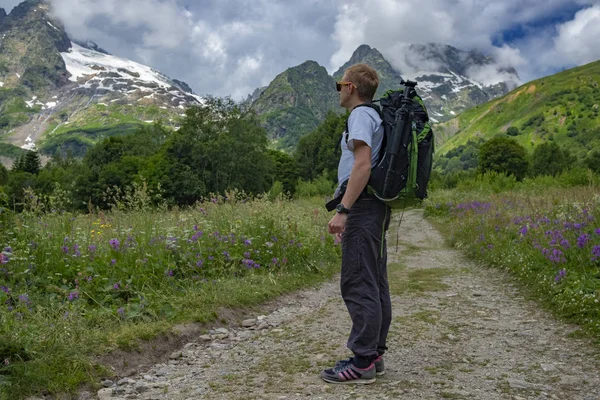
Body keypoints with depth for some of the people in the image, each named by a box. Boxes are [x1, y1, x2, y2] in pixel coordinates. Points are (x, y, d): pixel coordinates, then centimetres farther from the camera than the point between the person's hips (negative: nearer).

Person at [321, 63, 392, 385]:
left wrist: (343, 211, -23)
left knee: (358, 285, -9)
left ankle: (362, 363, -5)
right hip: (375, 207, 11)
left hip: (363, 206, -11)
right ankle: (374, 355, 18)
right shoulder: (375, 116, 23)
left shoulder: (361, 115, -8)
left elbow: (363, 165, -21)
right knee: (375, 285, 11)